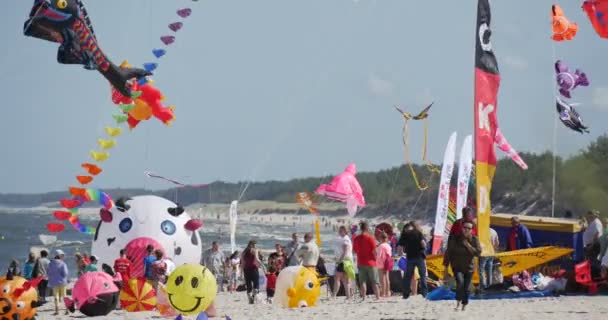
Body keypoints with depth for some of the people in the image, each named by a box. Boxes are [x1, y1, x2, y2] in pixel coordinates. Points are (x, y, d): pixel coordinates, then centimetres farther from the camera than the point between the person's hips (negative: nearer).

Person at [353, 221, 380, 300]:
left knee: (362, 282, 4)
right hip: (370, 262, -3)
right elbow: (374, 251, -12)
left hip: (361, 263, 3)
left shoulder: (356, 239, 2)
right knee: (375, 282, 4)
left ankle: (363, 298, -2)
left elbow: (355, 250, 8)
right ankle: (378, 297, 2)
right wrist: (375, 258, 4)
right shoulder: (370, 238, -11)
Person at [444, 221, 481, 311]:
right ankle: (458, 303, -16)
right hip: (457, 267, -2)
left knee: (466, 288, 6)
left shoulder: (474, 240, -3)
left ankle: (464, 306, 22)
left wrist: (468, 245, -22)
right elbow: (448, 253, -2)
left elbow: (478, 252, -12)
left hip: (469, 267, 2)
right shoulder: (455, 239, -7)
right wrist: (446, 268, -1)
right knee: (460, 281, -28)